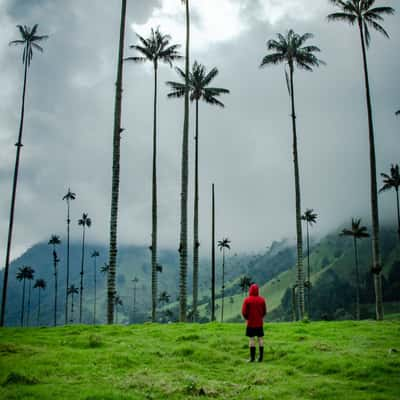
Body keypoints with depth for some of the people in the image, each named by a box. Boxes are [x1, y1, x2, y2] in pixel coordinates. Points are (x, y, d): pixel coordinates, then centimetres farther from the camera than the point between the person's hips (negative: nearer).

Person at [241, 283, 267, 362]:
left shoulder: (247, 300, -10)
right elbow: (264, 312, 6)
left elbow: (244, 312, -7)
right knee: (260, 339, 7)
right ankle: (260, 357, 8)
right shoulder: (262, 299, 0)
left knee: (251, 339, 0)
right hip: (259, 323, 3)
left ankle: (252, 358, -1)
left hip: (250, 323, -3)